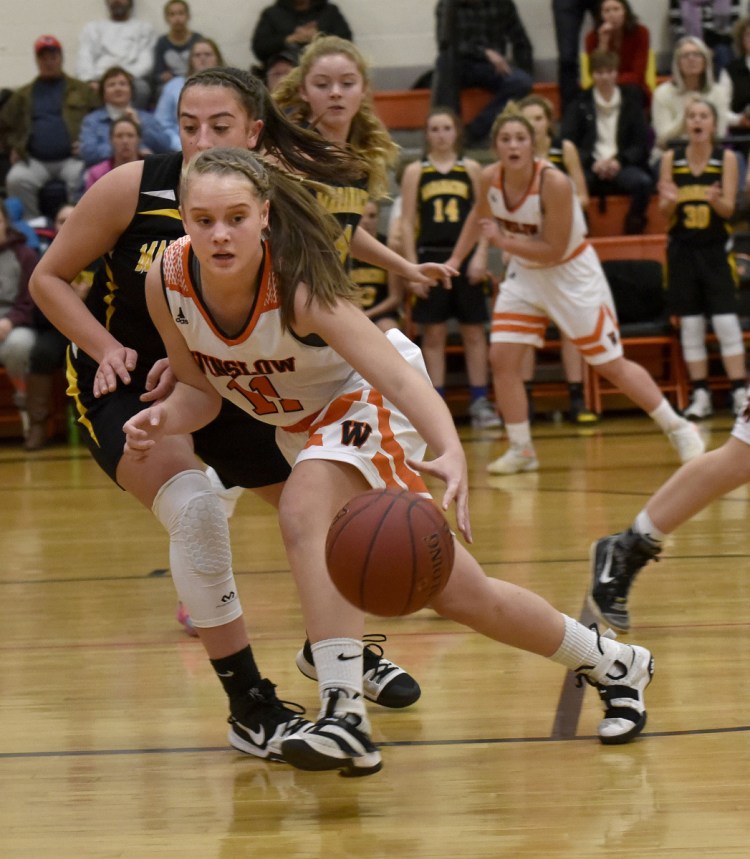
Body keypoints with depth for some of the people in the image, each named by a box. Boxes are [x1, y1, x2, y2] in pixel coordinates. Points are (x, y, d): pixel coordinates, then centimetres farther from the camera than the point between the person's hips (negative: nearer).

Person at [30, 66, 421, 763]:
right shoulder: (133, 188, -22)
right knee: (193, 509, -28)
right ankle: (248, 707, -17)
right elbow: (49, 279, -11)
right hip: (122, 383, -4)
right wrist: (107, 350, -24)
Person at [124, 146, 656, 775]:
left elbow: (397, 372, -44)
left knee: (303, 509, -34)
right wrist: (164, 418, -29)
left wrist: (450, 451, -61)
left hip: (369, 396, -6)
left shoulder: (298, 284, -35)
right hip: (302, 418, 6)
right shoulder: (168, 280, -22)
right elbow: (200, 391, -6)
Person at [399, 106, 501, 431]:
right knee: (433, 334, 2)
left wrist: (480, 256, -8)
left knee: (474, 331, 2)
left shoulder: (471, 169, 6)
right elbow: (407, 222, 2)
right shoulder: (415, 172, 4)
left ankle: (479, 402, 7)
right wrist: (412, 266, -5)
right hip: (431, 257, -1)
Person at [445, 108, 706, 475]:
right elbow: (479, 215, 12)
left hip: (571, 274, -5)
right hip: (525, 273, 5)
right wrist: (455, 260, 10)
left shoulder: (554, 183, -29)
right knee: (502, 359, -6)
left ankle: (679, 428, 14)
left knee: (611, 364, -1)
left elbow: (554, 251, -26)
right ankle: (521, 450, 6)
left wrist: (503, 241, -28)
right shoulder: (490, 178, -12)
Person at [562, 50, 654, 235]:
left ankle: (633, 233, -16)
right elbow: (568, 142, 2)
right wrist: (592, 163, -15)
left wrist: (619, 161, -11)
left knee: (643, 182, -33)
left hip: (621, 167, 1)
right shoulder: (580, 104, 12)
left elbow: (642, 143, 7)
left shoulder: (631, 102, 14)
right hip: (590, 168, -1)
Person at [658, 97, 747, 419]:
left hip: (715, 248, -2)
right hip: (682, 248, 2)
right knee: (689, 324, 3)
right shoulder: (671, 159, 0)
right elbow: (665, 212, 1)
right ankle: (700, 395, 9)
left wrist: (715, 199, -29)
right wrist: (670, 201, -21)